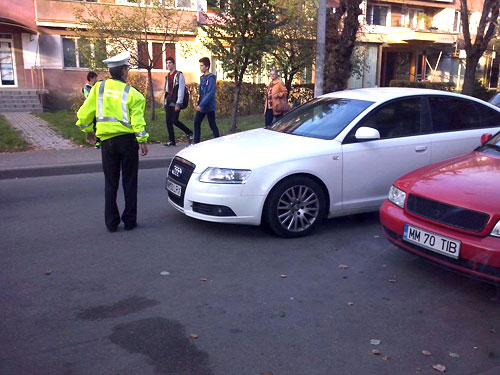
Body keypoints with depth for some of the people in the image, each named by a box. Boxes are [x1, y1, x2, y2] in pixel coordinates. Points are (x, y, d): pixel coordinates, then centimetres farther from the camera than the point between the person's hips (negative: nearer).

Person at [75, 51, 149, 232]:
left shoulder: (98, 88, 2)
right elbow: (137, 120, -12)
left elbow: (84, 113, 4)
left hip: (107, 140, 3)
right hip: (127, 140, -2)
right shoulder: (132, 93, -6)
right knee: (129, 182, 7)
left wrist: (88, 130, 18)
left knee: (110, 183, 11)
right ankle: (130, 220, 11)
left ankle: (111, 222, 12)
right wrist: (142, 140, -5)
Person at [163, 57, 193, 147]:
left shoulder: (179, 75, -7)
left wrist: (178, 104, -19)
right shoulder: (167, 77, 16)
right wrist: (166, 103, 14)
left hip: (175, 103, -7)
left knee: (174, 121, -11)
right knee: (168, 121, 4)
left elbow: (181, 90, -13)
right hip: (168, 103, 7)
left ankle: (189, 133, 8)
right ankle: (171, 141, 12)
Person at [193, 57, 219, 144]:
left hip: (209, 106, -8)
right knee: (196, 123, 8)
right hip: (201, 106, 8)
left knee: (212, 125, -1)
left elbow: (210, 93, -22)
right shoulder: (202, 77, 11)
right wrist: (198, 103, 13)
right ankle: (196, 142, 16)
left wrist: (201, 105, -25)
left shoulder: (211, 77, -15)